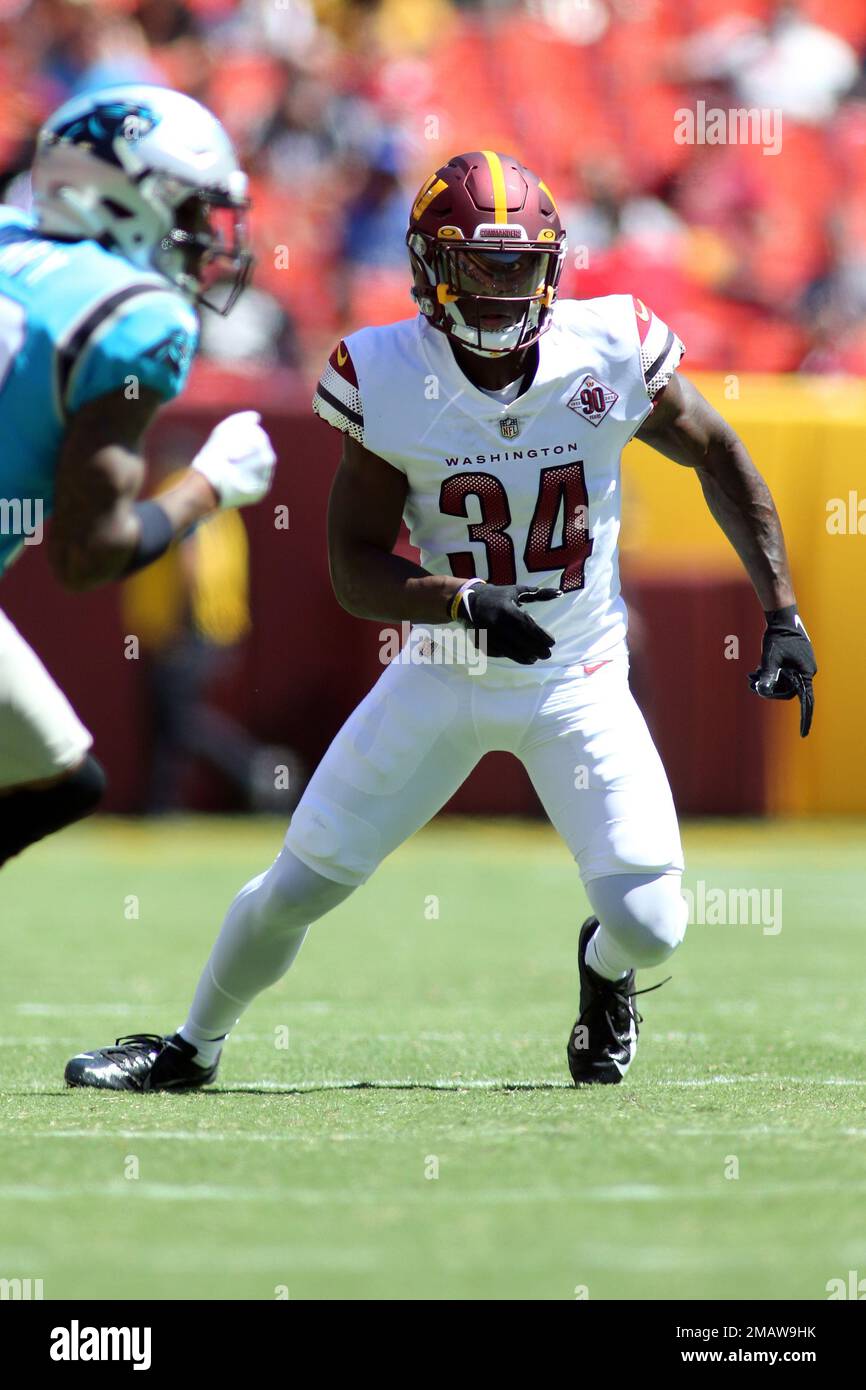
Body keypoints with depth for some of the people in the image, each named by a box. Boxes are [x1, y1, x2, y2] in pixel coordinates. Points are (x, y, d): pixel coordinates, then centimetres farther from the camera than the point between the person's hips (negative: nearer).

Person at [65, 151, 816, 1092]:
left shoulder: (612, 353, -15)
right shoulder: (387, 380, -16)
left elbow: (719, 460, 2)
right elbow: (354, 571, -14)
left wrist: (783, 616, -1)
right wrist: (464, 602, -32)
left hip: (580, 686, 0)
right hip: (442, 675, 0)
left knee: (649, 926, -12)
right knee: (295, 889, 1)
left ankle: (604, 971, 27)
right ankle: (193, 1049, 29)